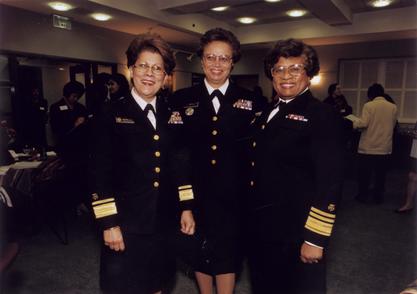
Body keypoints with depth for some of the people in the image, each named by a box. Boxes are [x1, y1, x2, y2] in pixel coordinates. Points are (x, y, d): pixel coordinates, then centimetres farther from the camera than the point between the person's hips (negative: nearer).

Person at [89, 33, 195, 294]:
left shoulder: (171, 116, 6)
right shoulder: (111, 116, -6)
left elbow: (180, 165, 8)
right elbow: (99, 173, -9)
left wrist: (187, 208, 5)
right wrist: (109, 224, -11)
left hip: (164, 221, 4)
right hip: (126, 223, -3)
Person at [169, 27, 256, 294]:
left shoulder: (248, 100, -1)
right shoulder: (182, 99, 0)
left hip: (232, 194, 0)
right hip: (196, 192, 1)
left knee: (228, 252, 14)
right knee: (199, 251, 17)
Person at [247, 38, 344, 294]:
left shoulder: (322, 116, -14)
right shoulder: (268, 112, 8)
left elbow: (329, 183, -18)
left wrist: (315, 239, -18)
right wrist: (251, 217, 10)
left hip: (295, 230, -6)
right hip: (260, 225, 7)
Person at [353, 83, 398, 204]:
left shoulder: (368, 105, -10)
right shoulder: (393, 107, 2)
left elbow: (364, 123, -19)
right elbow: (392, 126, 11)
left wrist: (355, 122, 0)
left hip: (368, 147, -3)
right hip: (385, 147, 3)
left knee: (364, 173, 9)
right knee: (380, 174, 12)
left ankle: (363, 195, 17)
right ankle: (378, 196, 19)